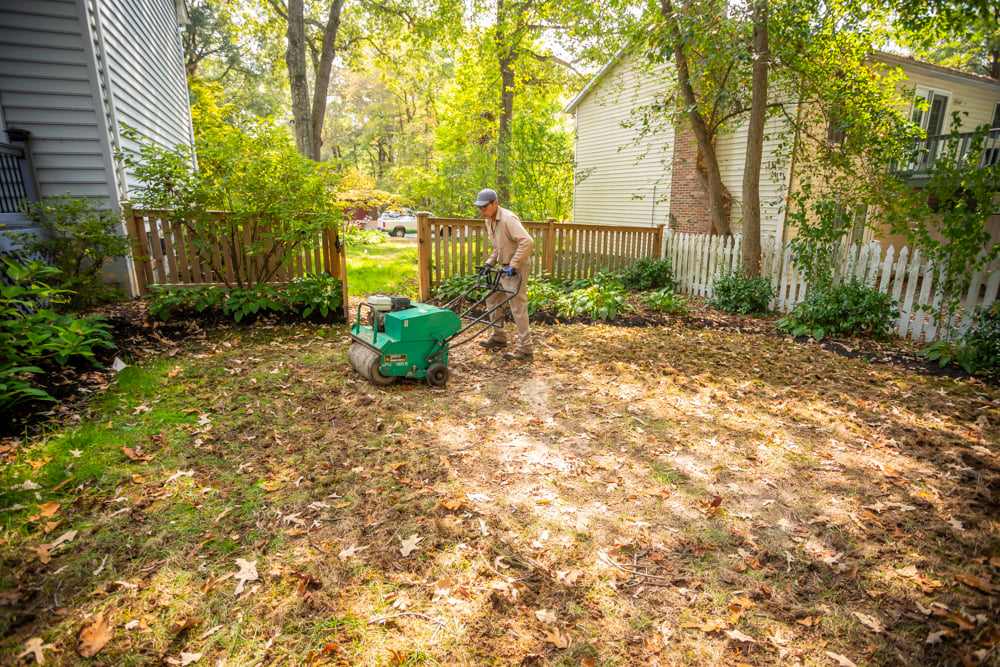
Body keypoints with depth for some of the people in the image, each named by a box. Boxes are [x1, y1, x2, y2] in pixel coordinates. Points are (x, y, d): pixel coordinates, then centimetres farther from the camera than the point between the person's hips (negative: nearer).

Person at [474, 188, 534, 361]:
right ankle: (498, 338, 31)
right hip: (504, 267, 10)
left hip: (517, 268, -10)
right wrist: (490, 263, 9)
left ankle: (525, 349, -1)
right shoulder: (489, 221, 10)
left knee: (518, 307, -8)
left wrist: (513, 265, -27)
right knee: (492, 300, 16)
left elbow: (527, 242, -30)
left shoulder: (508, 219, -21)